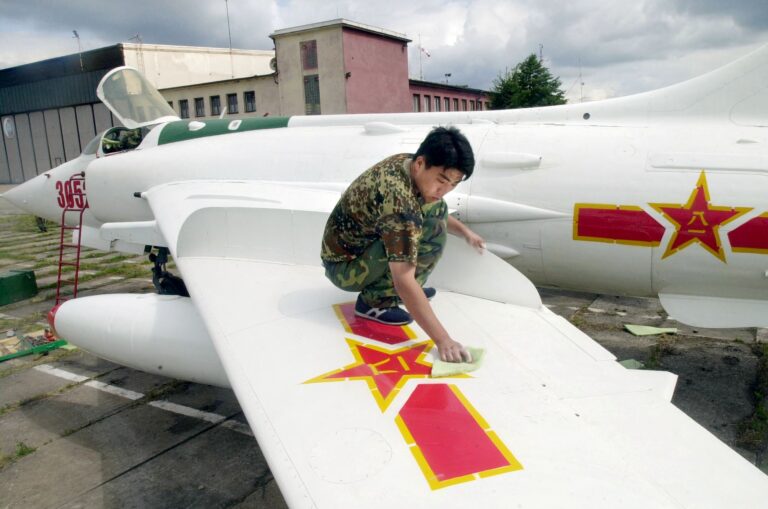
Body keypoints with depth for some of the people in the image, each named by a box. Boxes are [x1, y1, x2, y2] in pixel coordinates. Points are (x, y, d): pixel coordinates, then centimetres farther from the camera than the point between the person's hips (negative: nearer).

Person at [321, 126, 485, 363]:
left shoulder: (405, 163, -6)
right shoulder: (397, 200, -34)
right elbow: (403, 280, -39)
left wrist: (464, 231, 17)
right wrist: (443, 340, -39)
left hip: (361, 243, 9)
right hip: (344, 266, -9)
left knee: (435, 209, 7)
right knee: (431, 234, -26)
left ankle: (399, 290, 10)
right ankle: (374, 301, -12)